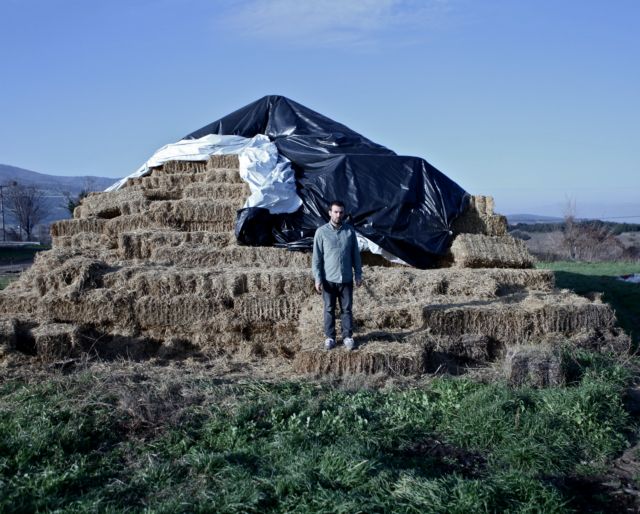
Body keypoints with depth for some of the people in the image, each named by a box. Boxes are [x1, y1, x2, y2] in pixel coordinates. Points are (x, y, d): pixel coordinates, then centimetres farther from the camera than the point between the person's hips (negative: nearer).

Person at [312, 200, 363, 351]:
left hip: (346, 279, 2)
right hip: (328, 279, -1)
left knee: (346, 309, 8)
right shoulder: (321, 232, -6)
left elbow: (355, 254, 7)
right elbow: (317, 258, -5)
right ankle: (330, 337, 19)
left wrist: (358, 274, 4)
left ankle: (348, 336, 19)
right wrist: (317, 279, -9)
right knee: (329, 309, 8)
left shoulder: (350, 231, 1)